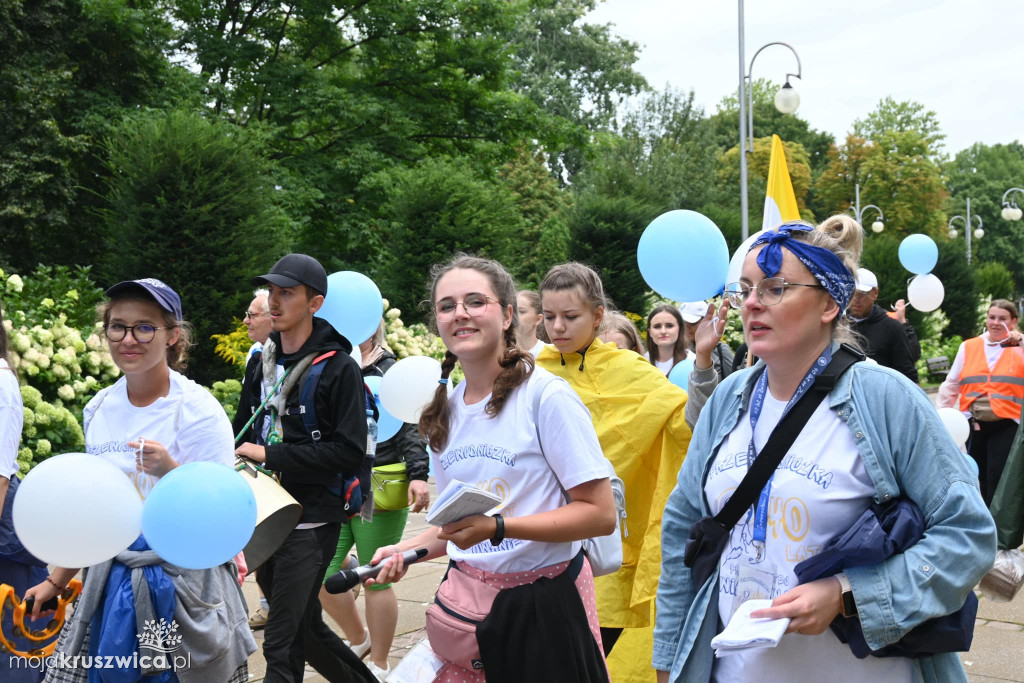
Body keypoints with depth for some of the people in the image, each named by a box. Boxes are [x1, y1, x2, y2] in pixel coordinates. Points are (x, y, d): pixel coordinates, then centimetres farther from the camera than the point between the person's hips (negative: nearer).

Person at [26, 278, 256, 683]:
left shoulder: (198, 411, -13)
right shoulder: (98, 409, 4)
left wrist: (171, 471, -30)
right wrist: (57, 580, 19)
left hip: (185, 584, -5)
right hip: (112, 581, 5)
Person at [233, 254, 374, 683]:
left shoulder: (338, 367, -10)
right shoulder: (261, 361, 10)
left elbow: (350, 451, -16)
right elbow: (243, 431, 21)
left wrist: (271, 455, -17)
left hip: (310, 523, -7)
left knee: (283, 646, -5)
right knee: (307, 628, 19)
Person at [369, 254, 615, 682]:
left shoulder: (547, 395, -13)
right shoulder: (445, 412, 9)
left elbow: (600, 514, -17)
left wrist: (496, 527, -25)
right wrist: (408, 549, 0)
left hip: (543, 603, -5)